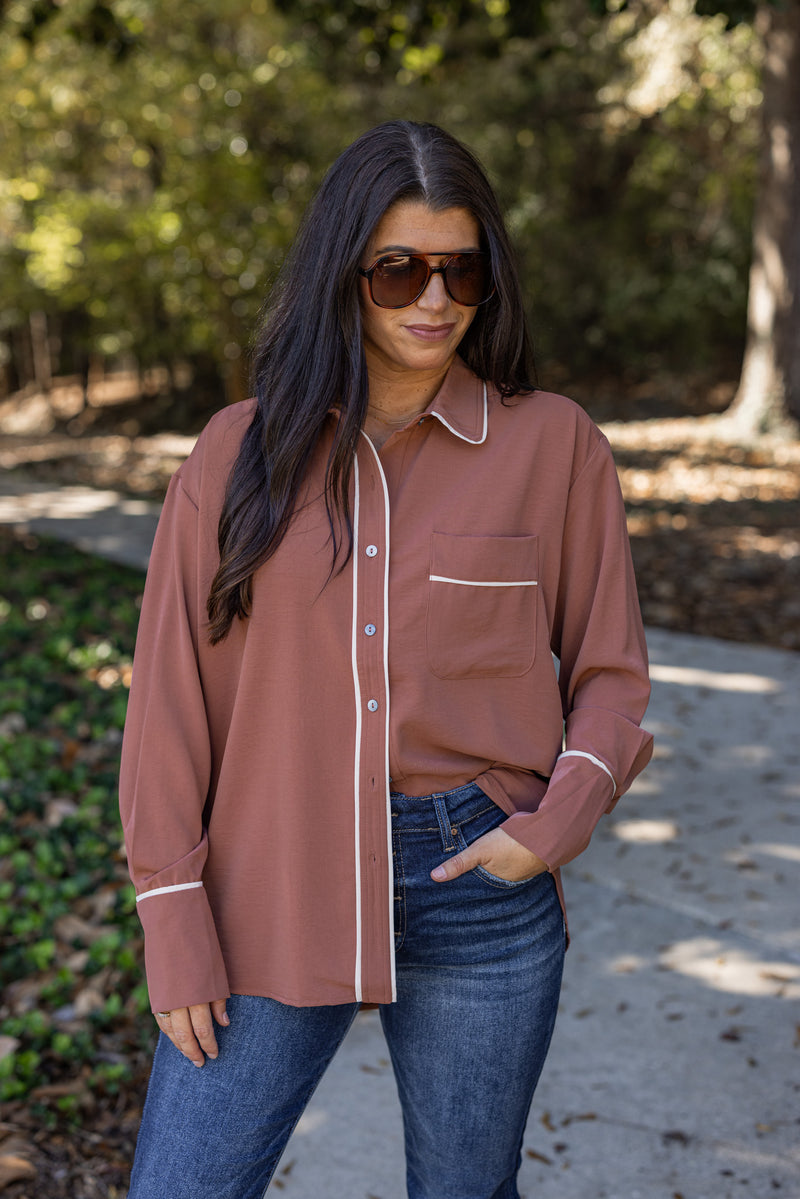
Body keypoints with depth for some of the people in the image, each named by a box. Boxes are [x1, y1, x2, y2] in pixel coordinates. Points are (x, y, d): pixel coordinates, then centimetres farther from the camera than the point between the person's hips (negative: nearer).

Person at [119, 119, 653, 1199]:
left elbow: (608, 671, 6)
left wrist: (556, 824, -11)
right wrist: (175, 926, -3)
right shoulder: (242, 451, 1)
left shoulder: (553, 443, 0)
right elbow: (173, 697, 1)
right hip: (271, 891, 1)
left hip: (475, 878, 0)